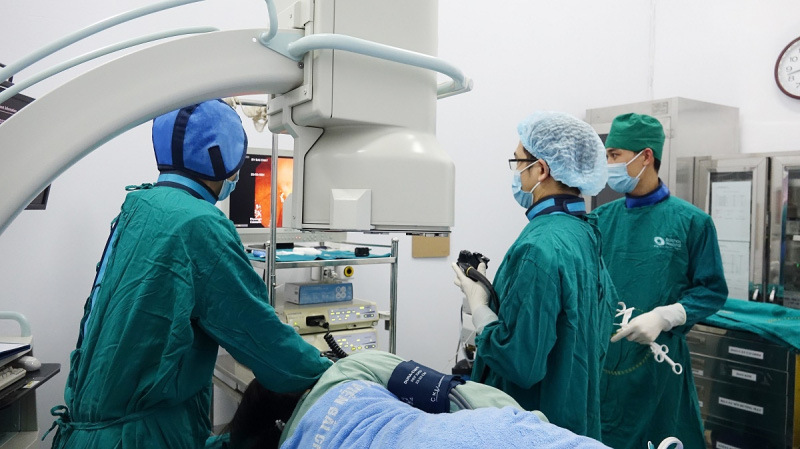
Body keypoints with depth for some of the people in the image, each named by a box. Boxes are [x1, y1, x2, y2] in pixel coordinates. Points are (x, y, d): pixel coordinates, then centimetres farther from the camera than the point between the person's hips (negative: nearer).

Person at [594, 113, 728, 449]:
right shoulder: (601, 219, 3)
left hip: (658, 358, -2)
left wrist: (663, 317, -18)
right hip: (600, 357, 3)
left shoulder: (691, 221, -5)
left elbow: (712, 291, -4)